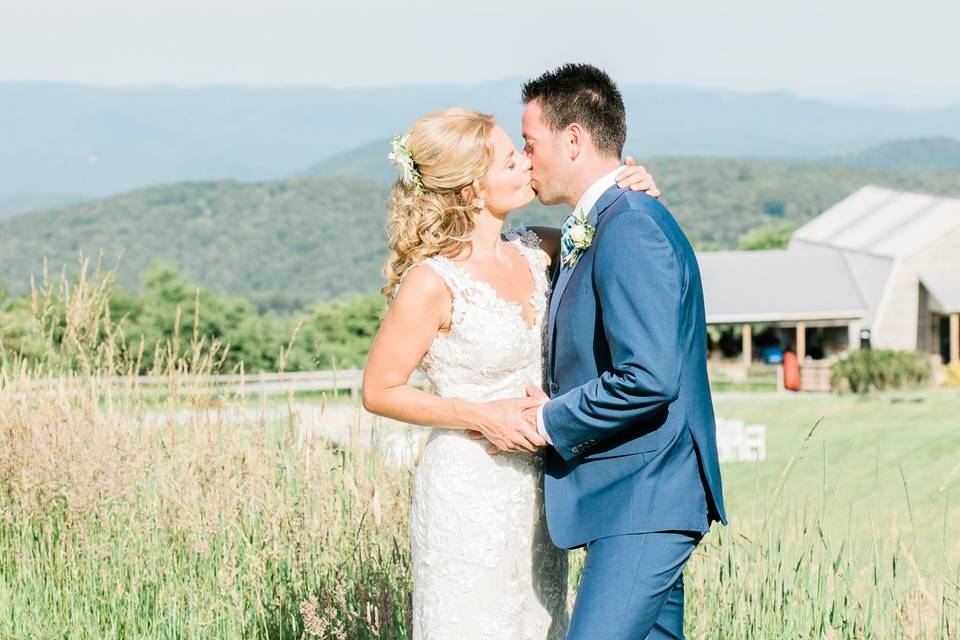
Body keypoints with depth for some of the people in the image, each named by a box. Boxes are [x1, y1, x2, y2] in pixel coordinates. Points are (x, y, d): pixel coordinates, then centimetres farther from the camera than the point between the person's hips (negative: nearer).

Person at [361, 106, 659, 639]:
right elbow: (379, 391, -10)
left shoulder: (535, 251, 0)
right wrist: (482, 416, -18)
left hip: (535, 489, 7)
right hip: (467, 491, -6)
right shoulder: (432, 282, -17)